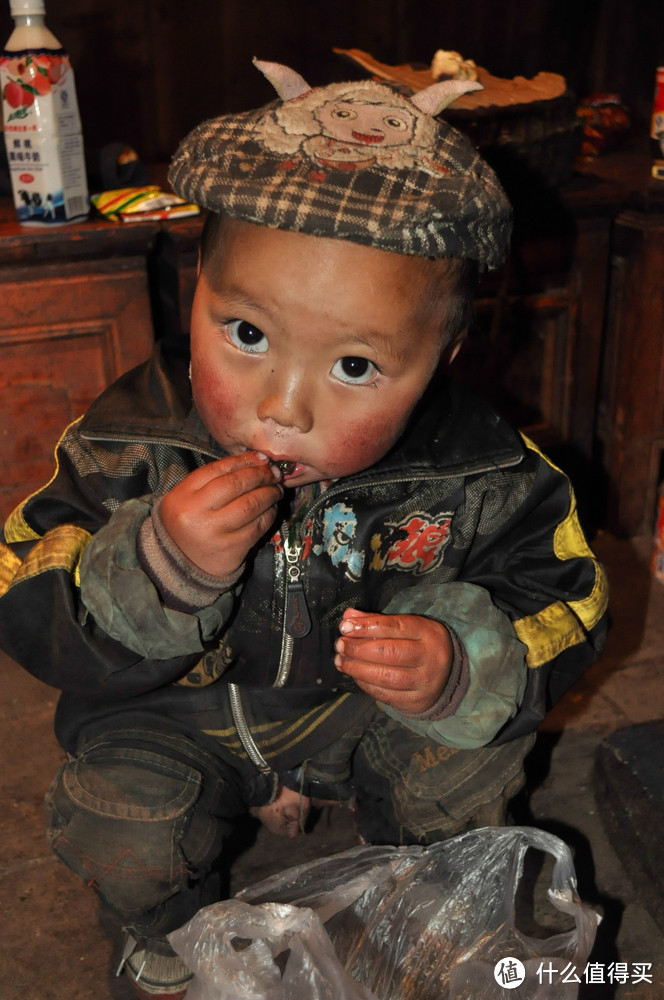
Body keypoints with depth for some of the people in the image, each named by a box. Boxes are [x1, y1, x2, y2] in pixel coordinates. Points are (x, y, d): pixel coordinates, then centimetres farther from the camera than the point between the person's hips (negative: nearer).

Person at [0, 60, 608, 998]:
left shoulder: (474, 473, -25)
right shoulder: (134, 441, -27)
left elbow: (559, 601, -13)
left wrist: (464, 665, -36)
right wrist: (157, 565, -45)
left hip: (370, 708, 1)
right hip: (178, 716, 0)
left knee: (467, 761, -17)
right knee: (116, 819, -21)